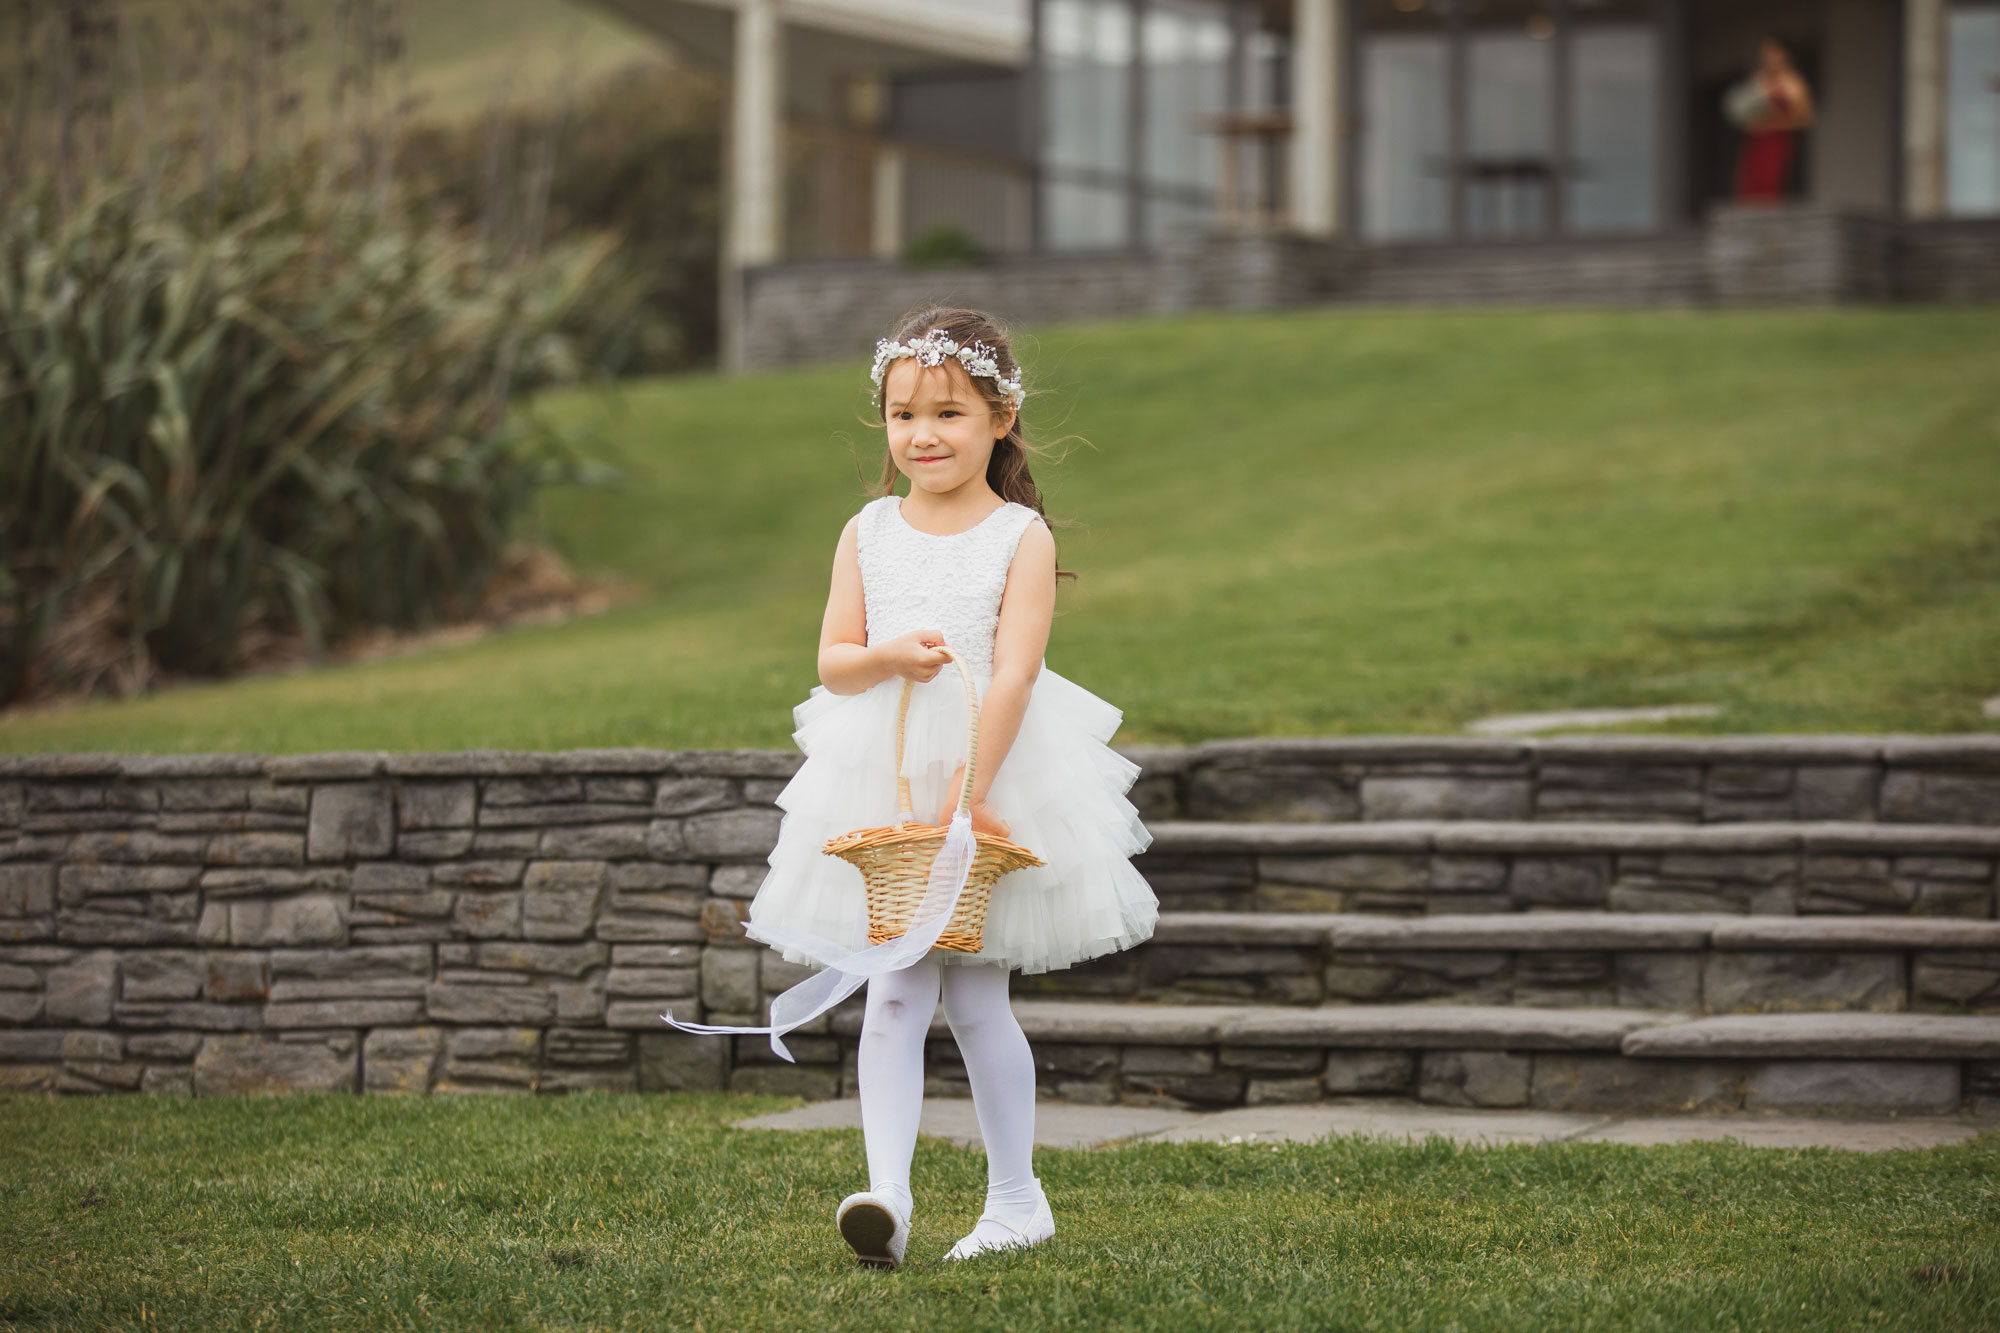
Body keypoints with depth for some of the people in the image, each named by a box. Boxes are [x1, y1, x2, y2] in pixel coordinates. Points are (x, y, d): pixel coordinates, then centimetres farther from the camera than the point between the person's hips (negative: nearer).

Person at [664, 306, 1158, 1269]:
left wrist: (969, 789, -22)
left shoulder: (1022, 537, -5)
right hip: (878, 785, 3)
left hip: (997, 775, -3)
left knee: (974, 998, 5)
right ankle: (886, 1192, -13)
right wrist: (887, 657, -18)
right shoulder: (868, 533, 6)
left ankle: (1016, 1197, 19)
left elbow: (1013, 673, -13)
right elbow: (832, 660, 5)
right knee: (893, 993, -5)